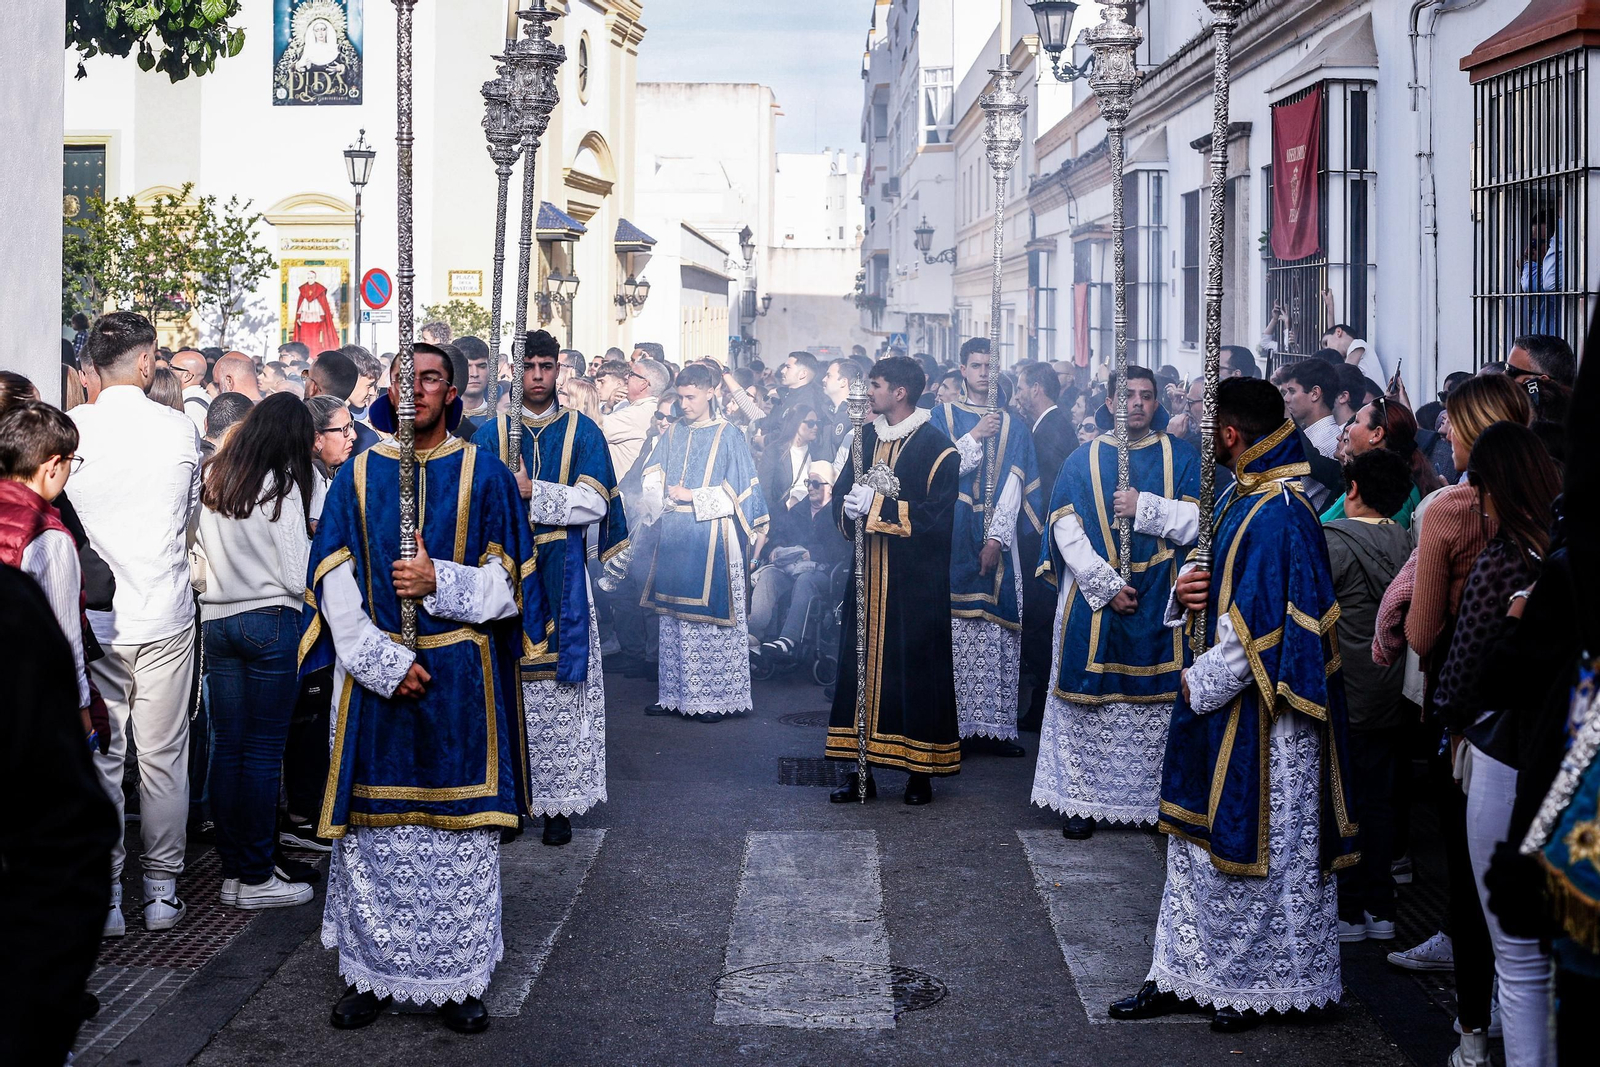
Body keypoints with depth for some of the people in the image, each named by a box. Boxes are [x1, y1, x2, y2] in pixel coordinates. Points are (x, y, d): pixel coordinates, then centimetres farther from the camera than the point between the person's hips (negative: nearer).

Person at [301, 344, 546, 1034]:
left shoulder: (484, 477, 4)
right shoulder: (356, 477, 7)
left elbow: (507, 581, 2)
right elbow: (336, 586, 2)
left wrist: (440, 582, -15)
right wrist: (385, 662, -10)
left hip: (460, 683, -1)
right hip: (372, 673, 1)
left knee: (459, 829, 1)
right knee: (372, 826, 3)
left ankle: (458, 979, 10)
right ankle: (371, 973, 14)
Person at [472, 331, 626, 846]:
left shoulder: (582, 432, 7)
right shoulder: (491, 434, 9)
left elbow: (593, 503, -5)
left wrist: (531, 491, -14)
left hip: (562, 576, -1)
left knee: (561, 683, -3)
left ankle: (558, 804, 2)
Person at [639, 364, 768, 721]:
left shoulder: (728, 436, -1)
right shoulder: (672, 434, 13)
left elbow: (738, 491, -4)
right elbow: (652, 480, 14)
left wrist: (692, 496, -9)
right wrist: (664, 496, -8)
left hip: (712, 537, -5)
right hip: (675, 539, 5)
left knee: (709, 611, -4)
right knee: (674, 616, 6)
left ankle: (713, 697, 1)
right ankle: (675, 693, 13)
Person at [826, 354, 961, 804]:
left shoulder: (937, 448, -10)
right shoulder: (866, 437, 10)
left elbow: (936, 517, -17)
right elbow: (841, 493, 11)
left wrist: (877, 506, -19)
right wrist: (849, 505, -13)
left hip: (916, 581, -6)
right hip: (868, 576, 6)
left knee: (916, 665, 0)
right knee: (861, 663, 5)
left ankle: (920, 771, 10)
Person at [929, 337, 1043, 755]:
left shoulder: (1012, 428, 12)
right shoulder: (942, 418, 9)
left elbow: (1013, 488, 2)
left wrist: (996, 539, -10)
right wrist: (974, 438, -10)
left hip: (996, 542, 1)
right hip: (952, 540, -1)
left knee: (997, 634, -2)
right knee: (952, 630, -6)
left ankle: (995, 724, 1)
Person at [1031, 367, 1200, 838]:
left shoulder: (1181, 458, 7)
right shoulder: (1083, 461, 7)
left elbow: (1197, 521, -3)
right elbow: (1066, 530, -3)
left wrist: (1145, 508, -14)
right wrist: (1106, 585, -12)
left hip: (1159, 603, 0)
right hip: (1094, 599, 0)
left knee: (1158, 703, 0)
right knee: (1088, 701, 1)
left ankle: (1159, 800, 7)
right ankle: (1083, 800, 7)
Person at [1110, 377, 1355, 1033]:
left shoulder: (1277, 515, -21)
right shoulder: (1241, 498, 9)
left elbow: (1260, 632, -24)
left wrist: (1200, 683, -15)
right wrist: (1187, 592, -3)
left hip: (1258, 717, -10)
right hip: (1221, 707, 10)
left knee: (1260, 850, 4)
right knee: (1199, 841, 14)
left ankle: (1263, 985, 18)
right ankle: (1183, 976, 23)